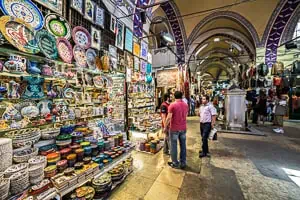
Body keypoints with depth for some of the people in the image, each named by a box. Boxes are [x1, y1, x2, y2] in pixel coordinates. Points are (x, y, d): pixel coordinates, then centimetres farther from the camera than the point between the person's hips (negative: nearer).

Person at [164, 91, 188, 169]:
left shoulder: (172, 105, -14)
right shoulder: (185, 105, 2)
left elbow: (169, 117, -16)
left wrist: (165, 127, -5)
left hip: (174, 128, -5)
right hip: (183, 128, 5)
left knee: (173, 146, 9)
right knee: (183, 145, 14)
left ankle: (175, 163, 20)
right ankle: (183, 163, 27)